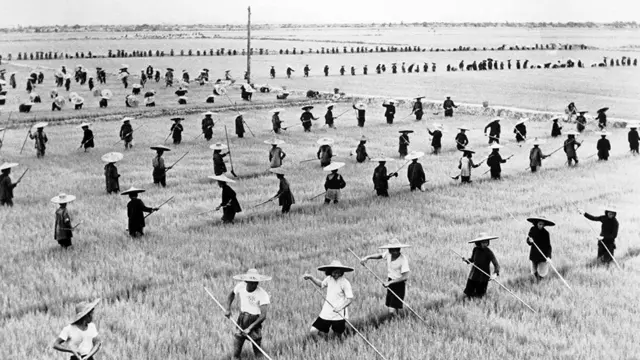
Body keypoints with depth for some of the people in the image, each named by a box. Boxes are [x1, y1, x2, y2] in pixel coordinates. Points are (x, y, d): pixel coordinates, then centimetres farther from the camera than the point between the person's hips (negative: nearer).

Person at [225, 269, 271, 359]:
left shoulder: (263, 294, -22)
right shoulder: (240, 286, -9)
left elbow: (263, 315, -24)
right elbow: (232, 294, 14)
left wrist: (250, 328, -27)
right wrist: (228, 309, 2)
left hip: (255, 321, -4)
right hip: (242, 319, 4)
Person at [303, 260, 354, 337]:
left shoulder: (345, 282, -14)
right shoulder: (329, 279, 2)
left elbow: (350, 299, -15)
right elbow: (321, 284, 24)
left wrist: (340, 307, -30)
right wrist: (310, 277, 12)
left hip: (338, 315, -4)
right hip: (326, 313, 4)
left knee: (338, 335, 9)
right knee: (313, 331, -4)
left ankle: (344, 325, 41)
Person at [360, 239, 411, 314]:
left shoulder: (403, 259, -23)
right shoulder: (388, 254, -6)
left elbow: (405, 276, -26)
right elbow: (380, 255, 15)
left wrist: (390, 282, -26)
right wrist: (367, 257, 4)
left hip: (399, 284, -7)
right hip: (390, 283, 7)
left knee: (392, 310, -14)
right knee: (390, 308, 14)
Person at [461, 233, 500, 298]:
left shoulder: (489, 252, -18)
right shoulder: (475, 249, -4)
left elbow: (496, 265, -21)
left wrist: (495, 274, -39)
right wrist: (466, 260, -9)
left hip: (483, 277, -4)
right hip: (473, 275, 4)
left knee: (479, 295, 3)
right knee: (468, 293, 6)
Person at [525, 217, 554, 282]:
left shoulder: (546, 233, -12)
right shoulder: (532, 230, -4)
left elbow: (548, 246, -12)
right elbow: (528, 242, 3)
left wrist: (548, 256, -24)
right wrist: (529, 241, -21)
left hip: (543, 255, -3)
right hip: (534, 254, 3)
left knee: (542, 273, -6)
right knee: (534, 273, 9)